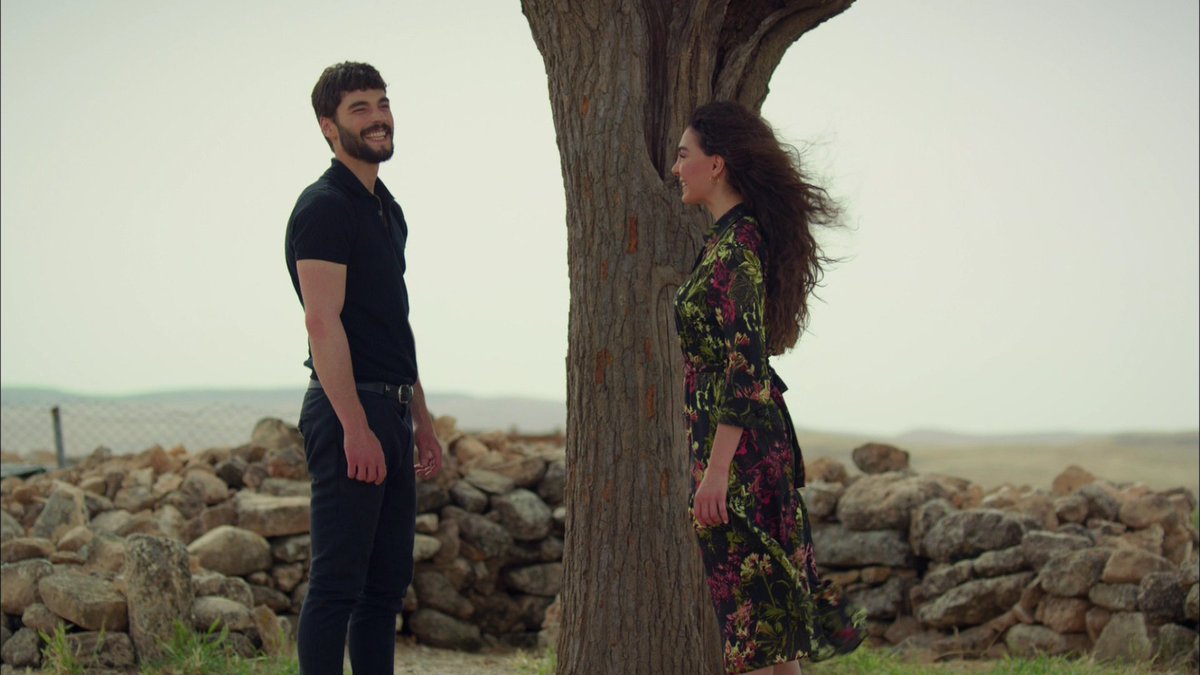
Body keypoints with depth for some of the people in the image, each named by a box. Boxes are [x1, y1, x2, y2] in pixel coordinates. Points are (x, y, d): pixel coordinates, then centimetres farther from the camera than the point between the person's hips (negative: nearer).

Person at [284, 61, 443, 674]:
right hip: (348, 412, -9)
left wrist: (422, 422, 20)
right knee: (338, 582, -8)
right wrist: (356, 427, -24)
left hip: (390, 412, 9)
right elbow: (323, 323, -19)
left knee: (387, 584, 11)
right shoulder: (325, 207, -11)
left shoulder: (387, 209, 19)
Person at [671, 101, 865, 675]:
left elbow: (744, 367, -21)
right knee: (770, 609, 11)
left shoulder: (733, 246, -15)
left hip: (739, 448, -10)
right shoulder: (741, 235, 14)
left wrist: (716, 469, -24)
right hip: (761, 440, 10)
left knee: (755, 615, -7)